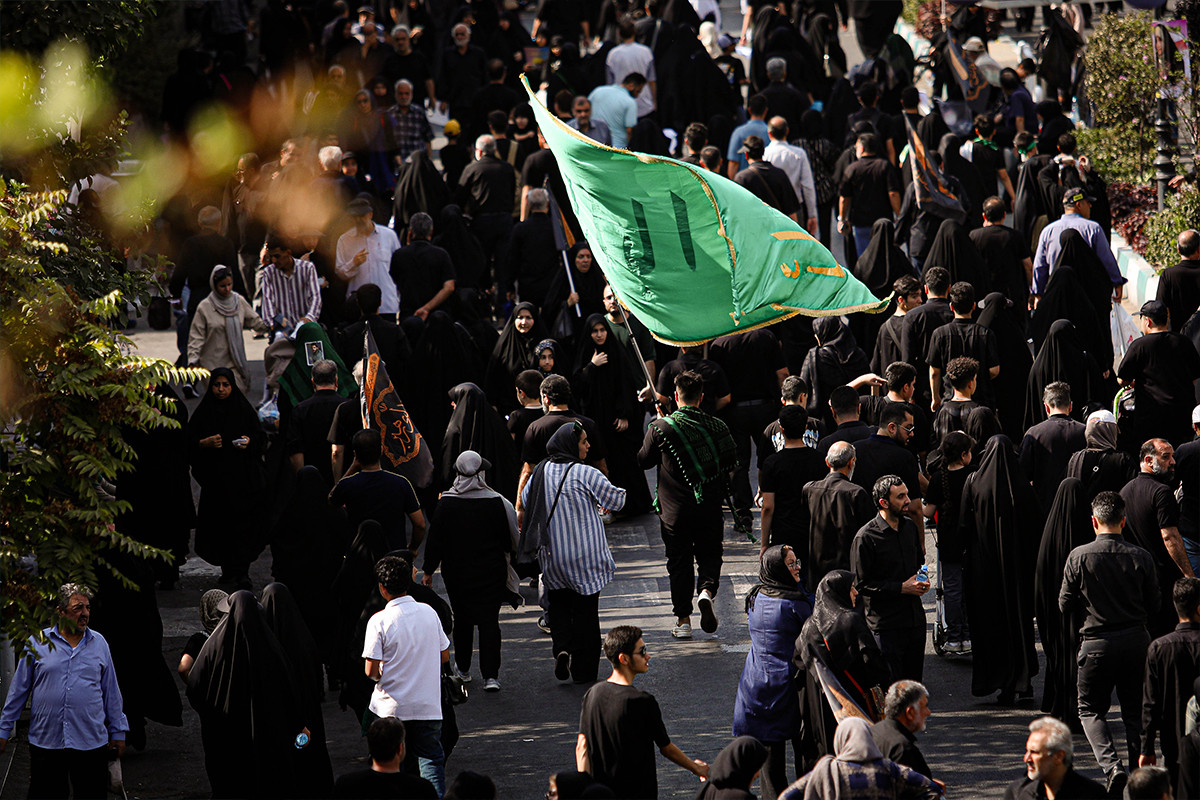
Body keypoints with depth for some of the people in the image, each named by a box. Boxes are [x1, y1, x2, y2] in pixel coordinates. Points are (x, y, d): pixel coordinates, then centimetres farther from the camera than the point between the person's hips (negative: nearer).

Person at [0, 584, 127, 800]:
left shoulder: (99, 643, 9)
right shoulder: (37, 643, 3)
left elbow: (111, 692, 15)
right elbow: (18, 690, 8)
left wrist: (118, 732, 15)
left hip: (91, 744, 1)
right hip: (45, 740, -1)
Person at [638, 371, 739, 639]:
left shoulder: (661, 428, -11)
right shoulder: (717, 427, -6)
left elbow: (643, 461, 2)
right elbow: (731, 463, 4)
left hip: (674, 509, -1)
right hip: (710, 508, 1)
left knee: (679, 562, 9)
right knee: (710, 554, 16)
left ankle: (683, 621, 9)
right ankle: (707, 591, -13)